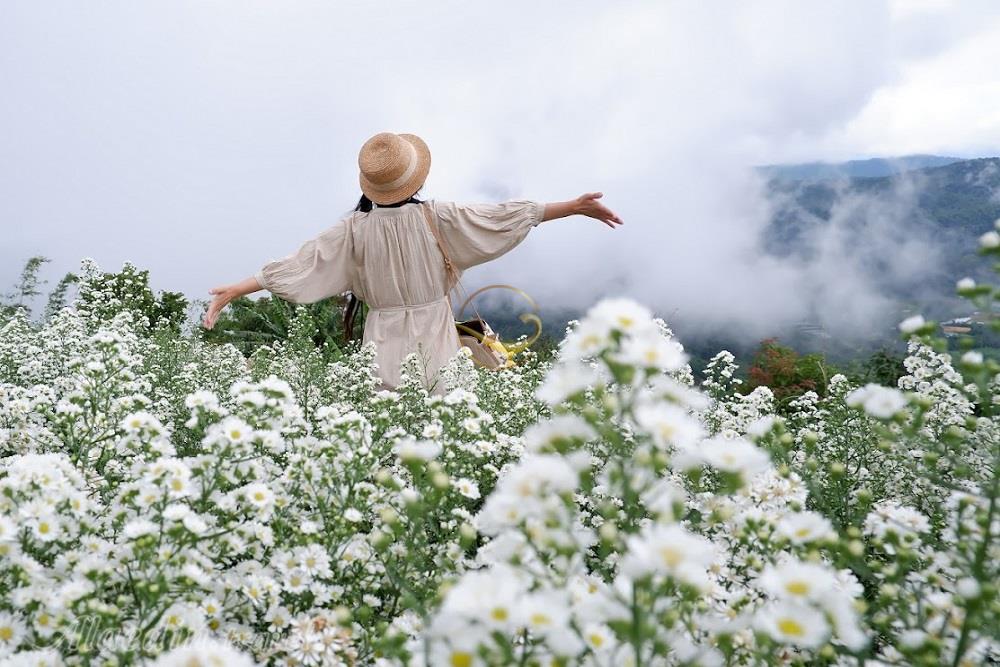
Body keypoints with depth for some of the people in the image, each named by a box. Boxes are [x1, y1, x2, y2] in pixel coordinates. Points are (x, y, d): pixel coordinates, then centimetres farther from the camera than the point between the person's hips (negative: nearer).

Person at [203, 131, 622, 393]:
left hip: (385, 344, 1)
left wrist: (233, 291, 2)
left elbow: (296, 266, -6)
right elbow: (503, 217, -8)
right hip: (436, 341, 0)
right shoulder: (436, 218, -10)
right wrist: (575, 206, -3)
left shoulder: (354, 229, -8)